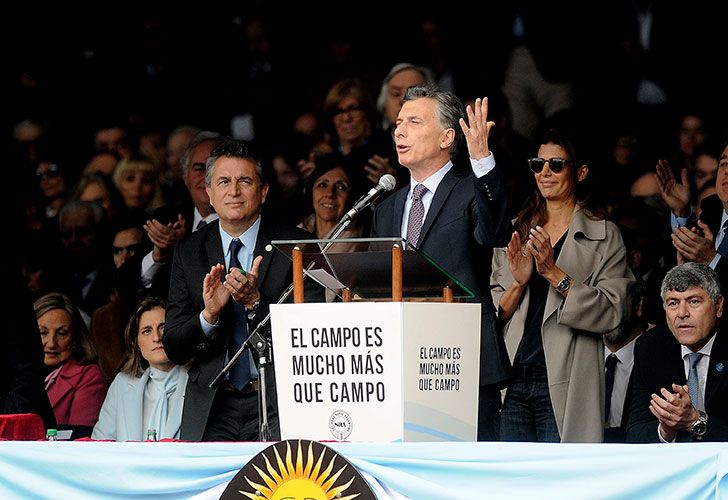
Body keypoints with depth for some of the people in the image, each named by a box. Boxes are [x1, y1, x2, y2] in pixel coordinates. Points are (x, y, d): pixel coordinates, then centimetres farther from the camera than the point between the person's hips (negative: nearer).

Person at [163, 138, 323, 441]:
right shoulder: (188, 252, 8)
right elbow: (173, 348, 4)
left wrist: (256, 301, -20)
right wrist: (209, 314, -15)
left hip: (278, 404, -2)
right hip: (211, 409, 2)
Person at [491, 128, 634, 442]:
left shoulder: (603, 236, 4)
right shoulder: (515, 233, 16)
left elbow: (610, 313, -9)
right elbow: (490, 315, 12)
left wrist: (555, 273, -15)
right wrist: (518, 284, -7)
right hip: (513, 384, 4)